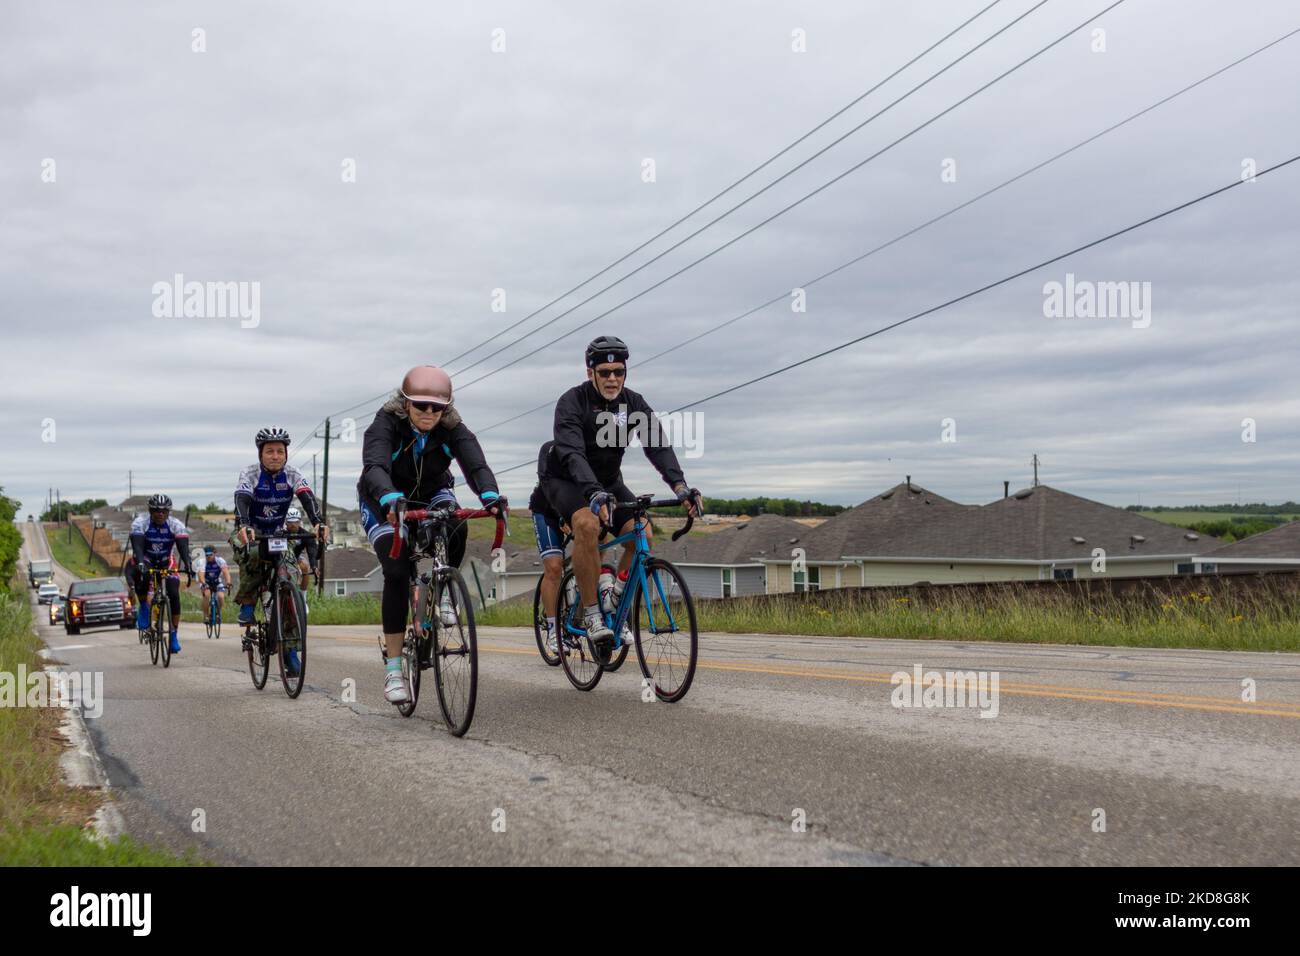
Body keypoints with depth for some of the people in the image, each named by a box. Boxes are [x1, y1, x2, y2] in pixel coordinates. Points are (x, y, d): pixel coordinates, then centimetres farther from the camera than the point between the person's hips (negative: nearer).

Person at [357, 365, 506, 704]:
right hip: (385, 503, -2)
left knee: (456, 528, -32)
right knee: (397, 573, -20)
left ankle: (442, 591, -3)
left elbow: (475, 463, -36)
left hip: (431, 495, 2)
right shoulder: (386, 424, -28)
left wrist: (490, 495, -58)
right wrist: (391, 500, -66)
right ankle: (393, 669, -13)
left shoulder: (453, 429, -20)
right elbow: (374, 467, -45)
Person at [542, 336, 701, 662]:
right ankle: (591, 613, -27)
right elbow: (572, 453, -37)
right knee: (587, 523, -35)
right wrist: (593, 492, -55)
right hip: (565, 480, -5)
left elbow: (658, 445, -20)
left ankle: (614, 600, 4)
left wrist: (680, 485, -38)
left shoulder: (634, 404, -10)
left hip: (608, 481, 5)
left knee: (642, 532, -19)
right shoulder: (572, 402, -23)